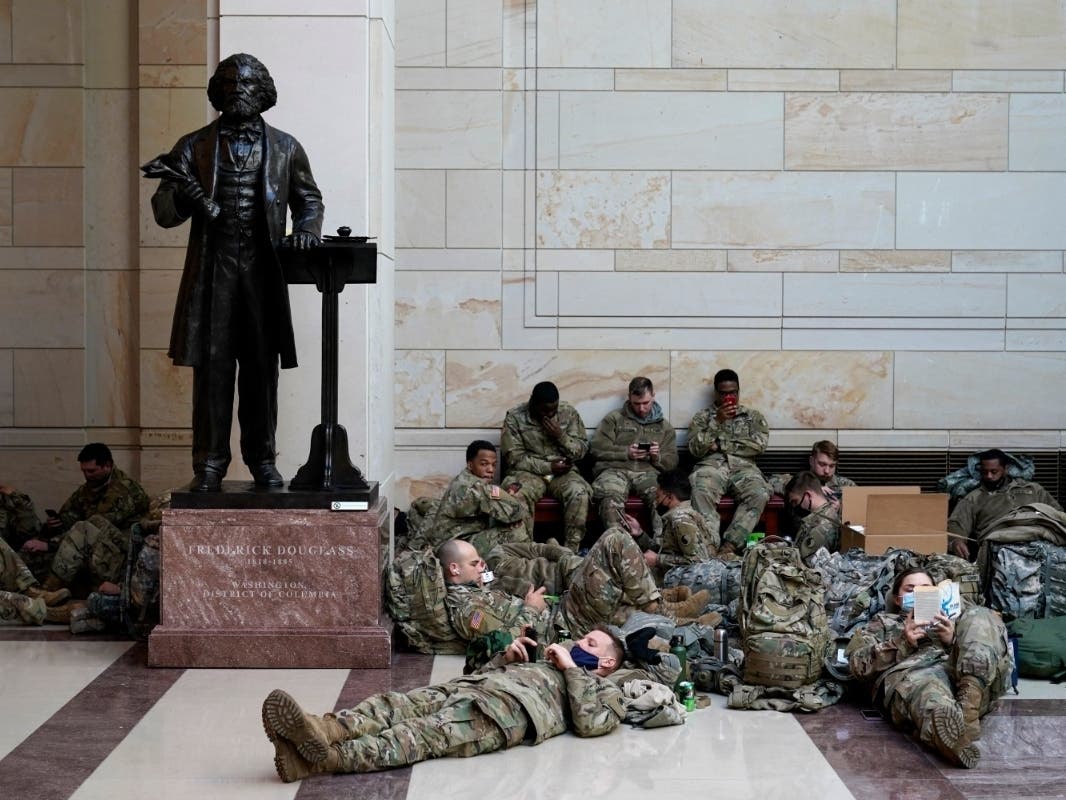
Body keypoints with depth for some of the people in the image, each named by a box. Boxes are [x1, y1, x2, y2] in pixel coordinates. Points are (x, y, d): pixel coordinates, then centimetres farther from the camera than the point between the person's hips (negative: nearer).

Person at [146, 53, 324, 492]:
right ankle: (210, 463, 5)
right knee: (212, 368, -2)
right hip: (212, 272, -1)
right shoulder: (194, 147, 8)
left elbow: (309, 199, 22)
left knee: (262, 369, 4)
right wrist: (180, 194, -19)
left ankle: (262, 459, 13)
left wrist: (306, 229, 2)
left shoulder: (285, 148, 11)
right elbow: (163, 212, 4)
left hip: (263, 273, 1)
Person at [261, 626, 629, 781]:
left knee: (426, 732, -31)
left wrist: (572, 668, 5)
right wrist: (506, 656, 21)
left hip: (512, 705, -7)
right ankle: (320, 730, -47)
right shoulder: (542, 664, 44)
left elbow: (588, 723, 0)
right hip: (469, 686, 7)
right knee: (396, 703, -22)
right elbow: (480, 671, 36)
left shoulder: (606, 690, 24)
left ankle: (327, 756, -53)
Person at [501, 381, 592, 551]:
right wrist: (548, 467, -15)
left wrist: (561, 436, -15)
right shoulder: (515, 417, -5)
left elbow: (581, 451, 3)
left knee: (579, 493, -31)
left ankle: (572, 548, -24)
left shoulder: (569, 412, 2)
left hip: (563, 472, 2)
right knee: (519, 495, -35)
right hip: (529, 472, -2)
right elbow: (514, 457, -7)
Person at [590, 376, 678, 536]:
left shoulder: (665, 426, 24)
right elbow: (597, 448, 7)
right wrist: (626, 453, -6)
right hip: (614, 469, -1)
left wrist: (658, 457, -5)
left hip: (648, 473, 2)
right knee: (611, 496, -40)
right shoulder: (614, 419, 18)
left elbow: (671, 462, 19)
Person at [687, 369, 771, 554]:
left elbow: (759, 444, 3)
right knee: (700, 491, -38)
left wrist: (721, 445, 0)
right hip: (711, 466, -1)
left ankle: (730, 544, -38)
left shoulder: (753, 416, 22)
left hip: (743, 468, 1)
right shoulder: (702, 417, 20)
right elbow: (695, 449, 4)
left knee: (759, 494, -34)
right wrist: (716, 422, -5)